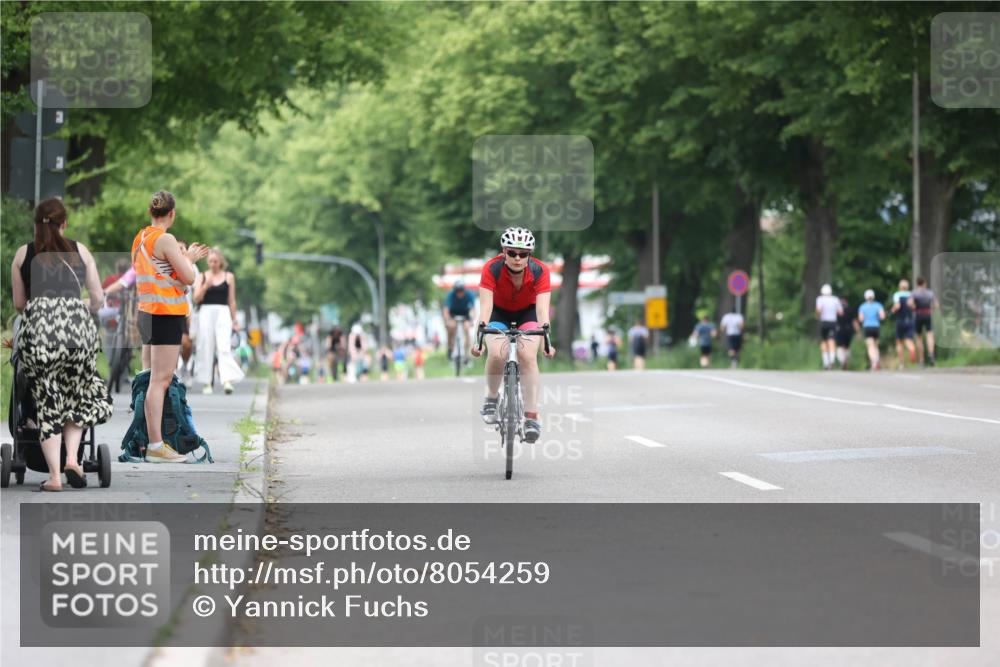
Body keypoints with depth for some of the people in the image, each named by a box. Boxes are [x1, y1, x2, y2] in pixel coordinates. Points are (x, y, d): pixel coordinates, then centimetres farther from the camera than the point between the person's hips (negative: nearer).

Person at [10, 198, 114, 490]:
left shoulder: (23, 254, 13)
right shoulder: (80, 251, 13)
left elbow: (18, 304, 16)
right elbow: (98, 299, 13)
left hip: (38, 327, 0)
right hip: (77, 326, 0)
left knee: (47, 403, 5)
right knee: (78, 398, 18)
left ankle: (54, 476, -1)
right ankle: (72, 458, 2)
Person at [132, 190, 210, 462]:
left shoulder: (140, 239, 12)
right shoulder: (165, 240, -13)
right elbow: (188, 277, -13)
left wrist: (188, 257, 27)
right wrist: (189, 258, 6)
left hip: (147, 314, 9)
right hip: (167, 314, -9)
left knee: (150, 378, 12)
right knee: (160, 381, -10)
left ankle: (150, 439, 13)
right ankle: (156, 446, -12)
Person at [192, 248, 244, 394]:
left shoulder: (228, 277, 9)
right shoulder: (202, 277, 10)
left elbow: (232, 301, 12)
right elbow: (197, 298, 3)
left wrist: (234, 320, 11)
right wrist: (205, 286, -13)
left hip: (223, 312, -1)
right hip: (206, 312, 1)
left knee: (224, 346, -14)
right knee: (206, 348, -2)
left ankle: (227, 380, -26)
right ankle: (207, 383, 3)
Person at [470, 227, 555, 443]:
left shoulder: (539, 271, -28)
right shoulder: (492, 269, -30)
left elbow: (542, 308, -35)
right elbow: (485, 305, -36)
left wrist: (546, 335, -51)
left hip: (527, 312, 0)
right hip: (499, 312, 0)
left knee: (528, 356, -24)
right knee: (497, 354, -26)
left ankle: (532, 417, -20)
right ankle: (491, 398, 2)